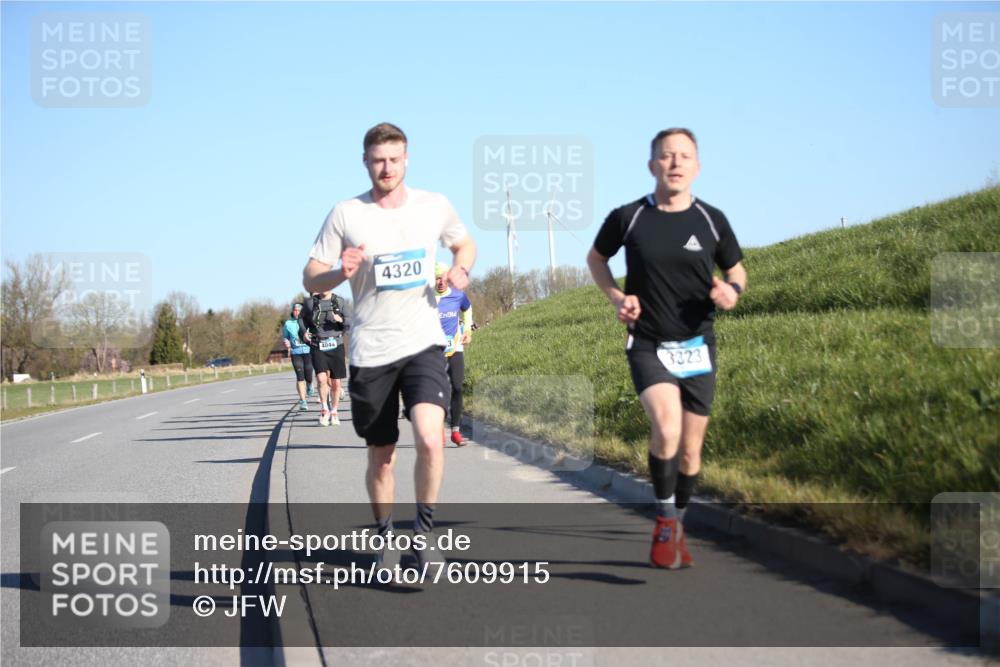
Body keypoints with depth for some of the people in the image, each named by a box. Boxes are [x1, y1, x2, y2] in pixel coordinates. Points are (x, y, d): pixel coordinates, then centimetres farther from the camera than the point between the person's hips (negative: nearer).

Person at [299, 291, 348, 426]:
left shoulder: (339, 302, 5)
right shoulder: (310, 303, 3)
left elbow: (348, 325, 3)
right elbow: (303, 320, 18)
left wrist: (341, 320, -18)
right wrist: (304, 333, 1)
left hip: (336, 346, 1)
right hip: (318, 347, -1)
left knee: (335, 383, 6)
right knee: (321, 379, -19)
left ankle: (334, 412, 24)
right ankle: (324, 409, -1)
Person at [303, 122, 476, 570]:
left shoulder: (435, 206, 3)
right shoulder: (345, 215, -1)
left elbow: (465, 243, 22)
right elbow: (310, 279, 2)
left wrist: (460, 269, -1)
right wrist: (341, 273, -20)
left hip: (422, 345, 0)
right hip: (370, 353, 0)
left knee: (429, 439, -21)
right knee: (381, 458, 10)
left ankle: (425, 530, -1)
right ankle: (386, 537, 31)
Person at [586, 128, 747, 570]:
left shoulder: (711, 220, -1)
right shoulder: (627, 217, -4)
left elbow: (736, 270, 13)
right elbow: (596, 258, 15)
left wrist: (731, 291, -10)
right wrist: (616, 297, -3)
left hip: (697, 347, 2)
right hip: (648, 345, -2)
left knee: (690, 449, 8)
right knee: (666, 430, -25)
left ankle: (677, 527, 30)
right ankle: (664, 520, -5)